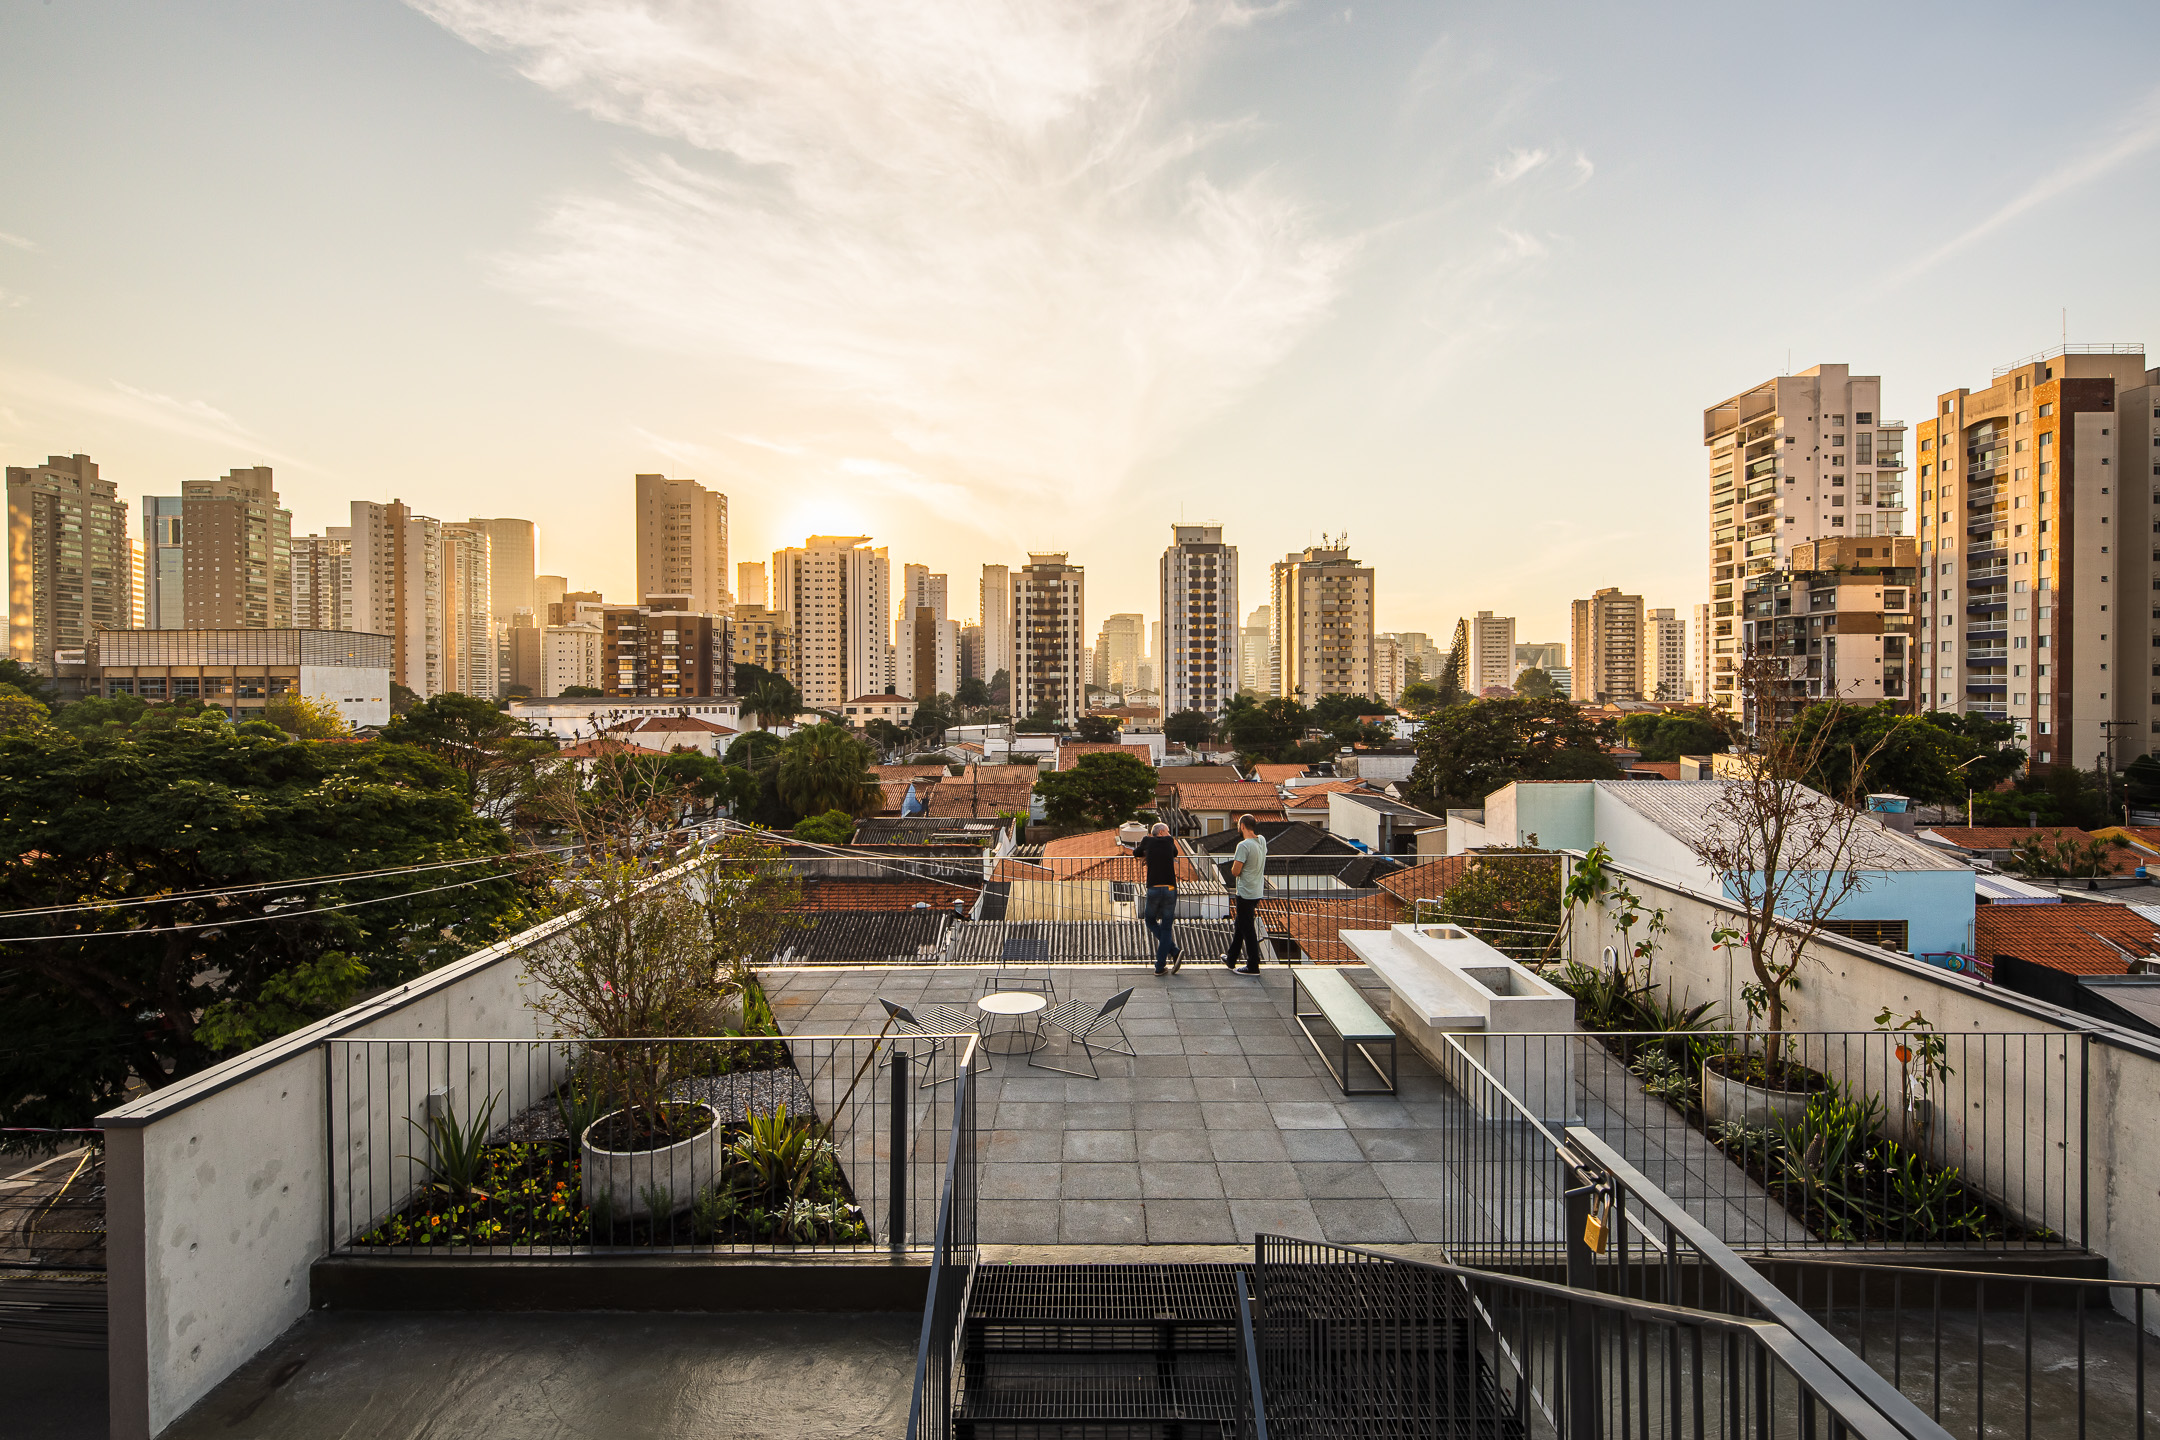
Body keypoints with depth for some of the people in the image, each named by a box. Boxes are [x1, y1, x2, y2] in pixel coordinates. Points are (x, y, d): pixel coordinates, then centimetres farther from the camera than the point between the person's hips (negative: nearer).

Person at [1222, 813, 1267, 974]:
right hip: (1257, 892, 9)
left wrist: (1233, 864, 1)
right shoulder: (1262, 841, 5)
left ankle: (1253, 966, 6)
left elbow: (1235, 872, -19)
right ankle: (1231, 959, 31)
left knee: (1247, 929, 0)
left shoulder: (1244, 845, -20)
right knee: (1240, 925, 20)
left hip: (1246, 894, -9)